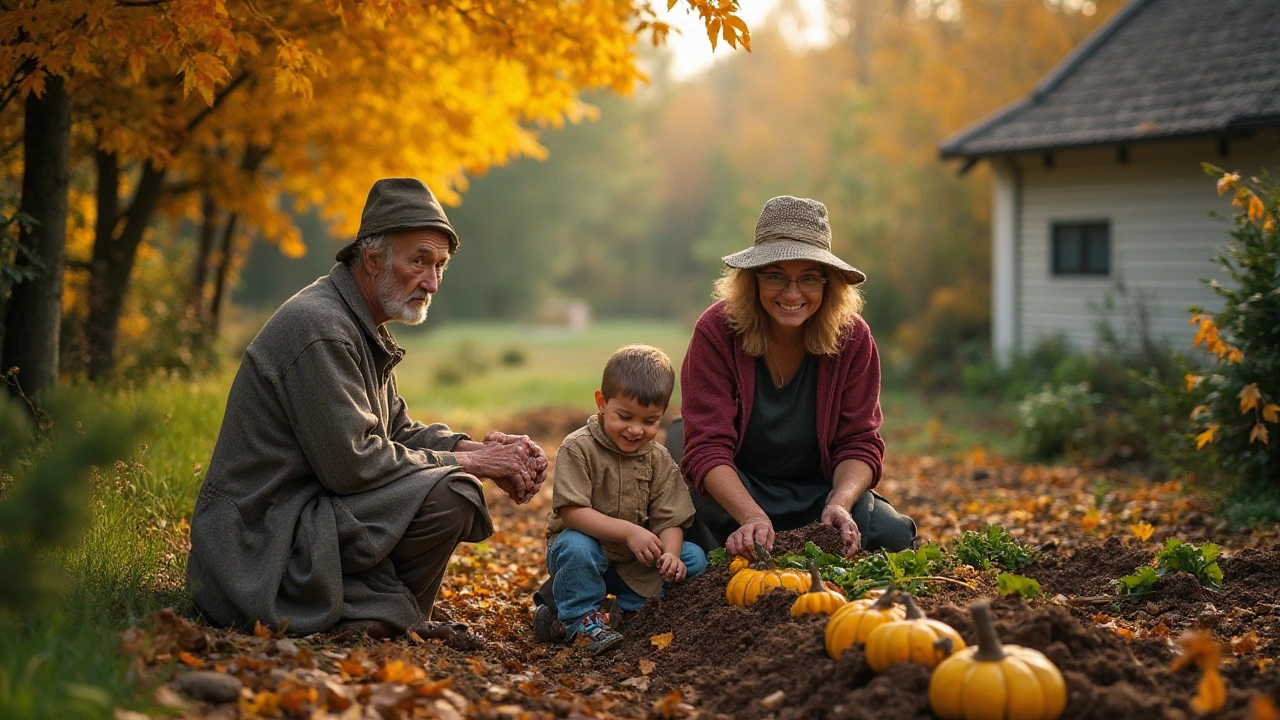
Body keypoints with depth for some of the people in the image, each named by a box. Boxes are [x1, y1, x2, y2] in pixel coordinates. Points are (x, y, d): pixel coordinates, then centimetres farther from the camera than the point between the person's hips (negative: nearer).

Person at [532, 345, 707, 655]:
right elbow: (571, 512, -25)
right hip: (587, 544, -5)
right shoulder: (577, 449, -17)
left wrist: (670, 554, -28)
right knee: (576, 547, -37)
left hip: (634, 561, 5)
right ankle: (581, 619, -14)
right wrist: (627, 530, -33)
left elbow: (669, 519, -6)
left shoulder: (659, 460, -2)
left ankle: (631, 610, 3)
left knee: (694, 559, -10)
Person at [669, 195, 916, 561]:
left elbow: (859, 442, -10)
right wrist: (752, 517, -43)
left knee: (893, 535, -24)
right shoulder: (716, 332, -18)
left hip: (818, 492, 3)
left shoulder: (852, 337, -11)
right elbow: (707, 447, -26)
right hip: (734, 491, -2)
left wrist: (840, 504, -31)